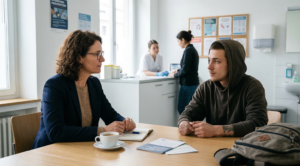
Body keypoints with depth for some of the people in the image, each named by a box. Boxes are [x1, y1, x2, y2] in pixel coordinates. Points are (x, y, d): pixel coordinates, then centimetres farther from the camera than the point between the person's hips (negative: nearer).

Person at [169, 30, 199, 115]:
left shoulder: (188, 50, -15)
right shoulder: (193, 49, 13)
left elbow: (185, 69, -17)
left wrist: (174, 75, -3)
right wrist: (178, 71, 22)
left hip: (188, 84, -10)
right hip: (194, 83, 10)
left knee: (182, 108, -3)